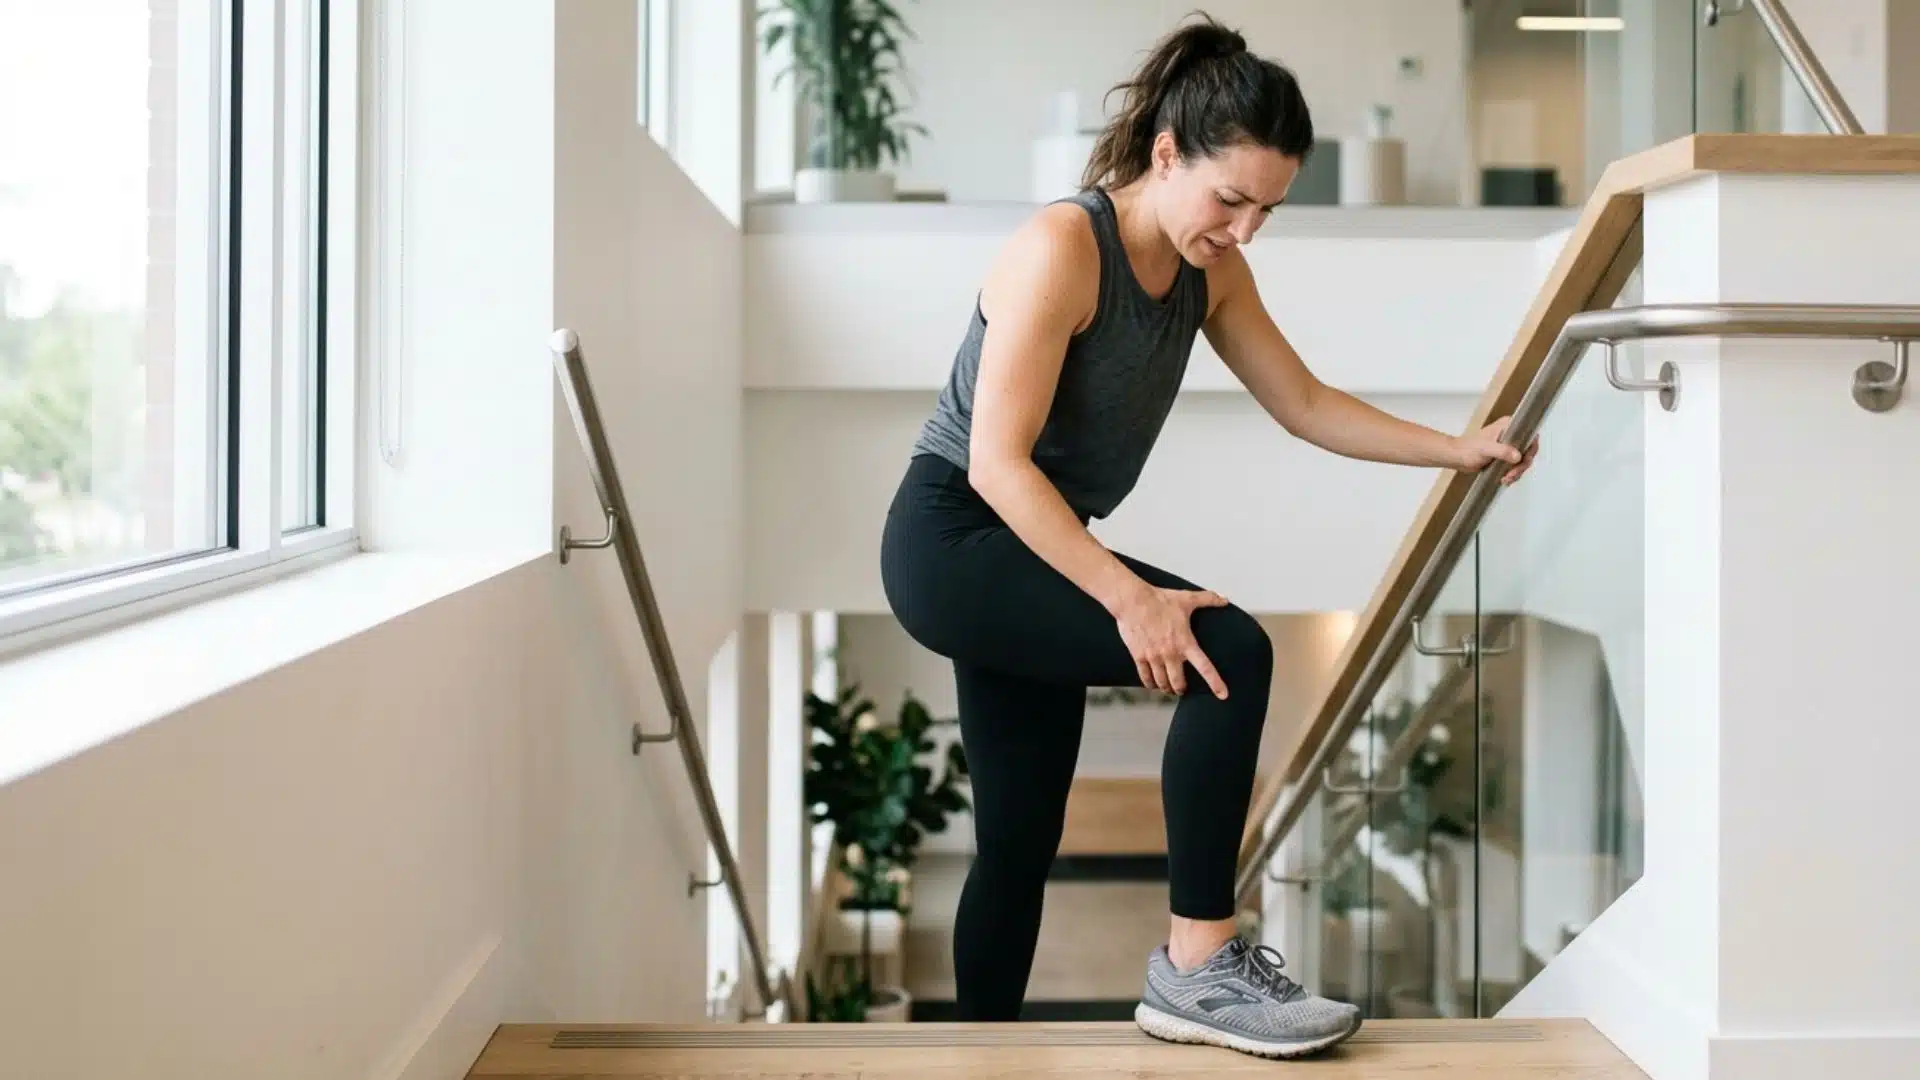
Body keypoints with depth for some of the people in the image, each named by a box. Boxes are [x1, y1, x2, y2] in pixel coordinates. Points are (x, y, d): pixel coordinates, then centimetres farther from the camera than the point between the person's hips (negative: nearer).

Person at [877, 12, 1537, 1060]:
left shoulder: (1210, 273, 3)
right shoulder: (1061, 247, -21)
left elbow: (1305, 404, 13)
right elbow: (997, 462, -25)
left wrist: (1458, 451, 6)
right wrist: (1128, 598, -30)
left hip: (1021, 556, 9)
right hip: (953, 540, -9)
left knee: (1021, 844, 12)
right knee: (1227, 652, -23)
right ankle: (1197, 967, -16)